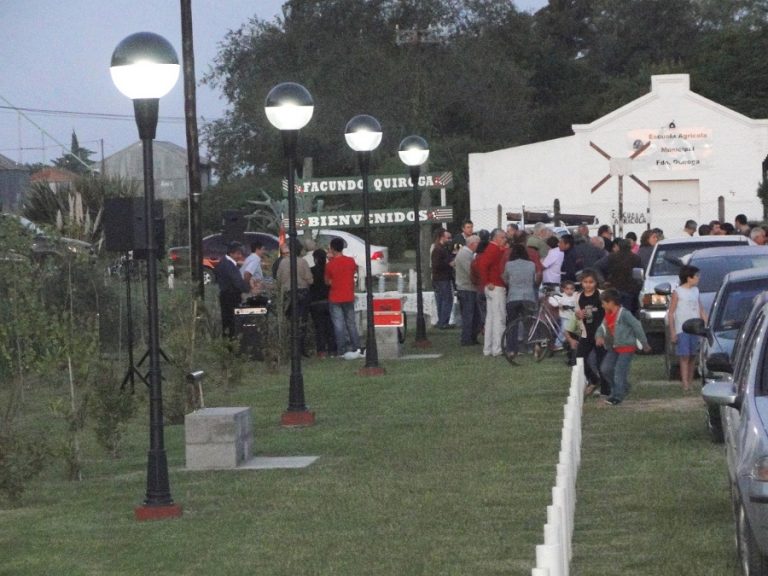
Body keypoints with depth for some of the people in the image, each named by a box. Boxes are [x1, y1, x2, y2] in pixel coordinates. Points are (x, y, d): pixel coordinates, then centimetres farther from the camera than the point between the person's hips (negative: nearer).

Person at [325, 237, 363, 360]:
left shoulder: (330, 265, -12)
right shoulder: (351, 261, -4)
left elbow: (327, 282, -1)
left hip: (335, 299, -3)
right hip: (349, 298, 3)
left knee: (339, 325, 1)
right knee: (351, 323, 13)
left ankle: (342, 351, 0)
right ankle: (357, 349, 11)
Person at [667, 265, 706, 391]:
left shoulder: (696, 291, 12)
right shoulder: (677, 292, -5)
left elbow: (700, 310, 18)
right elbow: (670, 313, -6)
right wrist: (672, 332, -11)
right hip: (682, 330, -6)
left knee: (693, 357, 7)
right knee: (684, 357, -11)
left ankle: (690, 383, 15)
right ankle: (685, 384, -14)